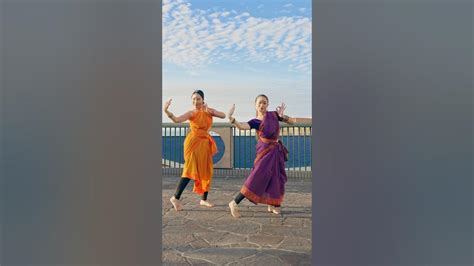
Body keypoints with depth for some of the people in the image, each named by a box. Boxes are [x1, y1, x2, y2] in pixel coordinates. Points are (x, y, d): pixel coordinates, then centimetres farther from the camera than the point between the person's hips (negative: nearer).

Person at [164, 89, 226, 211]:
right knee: (190, 170, -12)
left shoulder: (208, 110, 7)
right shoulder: (191, 113, -8)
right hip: (194, 142, -5)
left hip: (205, 143, 6)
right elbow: (177, 120, -23)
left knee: (206, 171, 8)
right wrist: (166, 111, -40)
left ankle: (204, 199, 19)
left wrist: (210, 111, -13)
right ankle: (175, 197, -5)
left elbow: (223, 115, -1)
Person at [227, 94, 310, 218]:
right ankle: (234, 203, -10)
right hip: (265, 152, -5)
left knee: (276, 178, 9)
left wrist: (311, 120, 0)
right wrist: (231, 119, -42)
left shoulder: (274, 114, 4)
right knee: (258, 177, -14)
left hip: (276, 151, 5)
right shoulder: (255, 122, -6)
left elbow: (292, 120, 5)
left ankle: (273, 205, 26)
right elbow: (242, 126, -26)